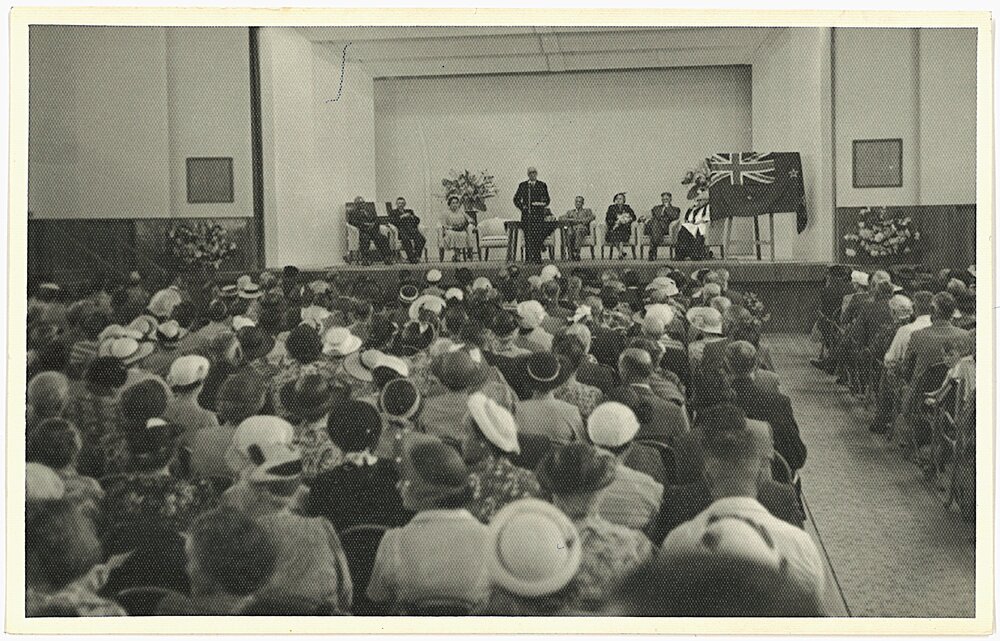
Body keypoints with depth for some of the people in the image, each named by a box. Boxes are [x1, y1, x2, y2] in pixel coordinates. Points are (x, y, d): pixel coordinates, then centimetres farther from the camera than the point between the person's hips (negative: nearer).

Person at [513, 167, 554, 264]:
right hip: (526, 214, 2)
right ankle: (528, 259, 4)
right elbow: (516, 199, 15)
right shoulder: (522, 185, 11)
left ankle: (537, 259, -9)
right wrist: (522, 207, 2)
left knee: (538, 237, -9)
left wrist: (541, 205, -7)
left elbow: (547, 200, 10)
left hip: (538, 214, -2)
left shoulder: (542, 185, 8)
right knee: (528, 237, 0)